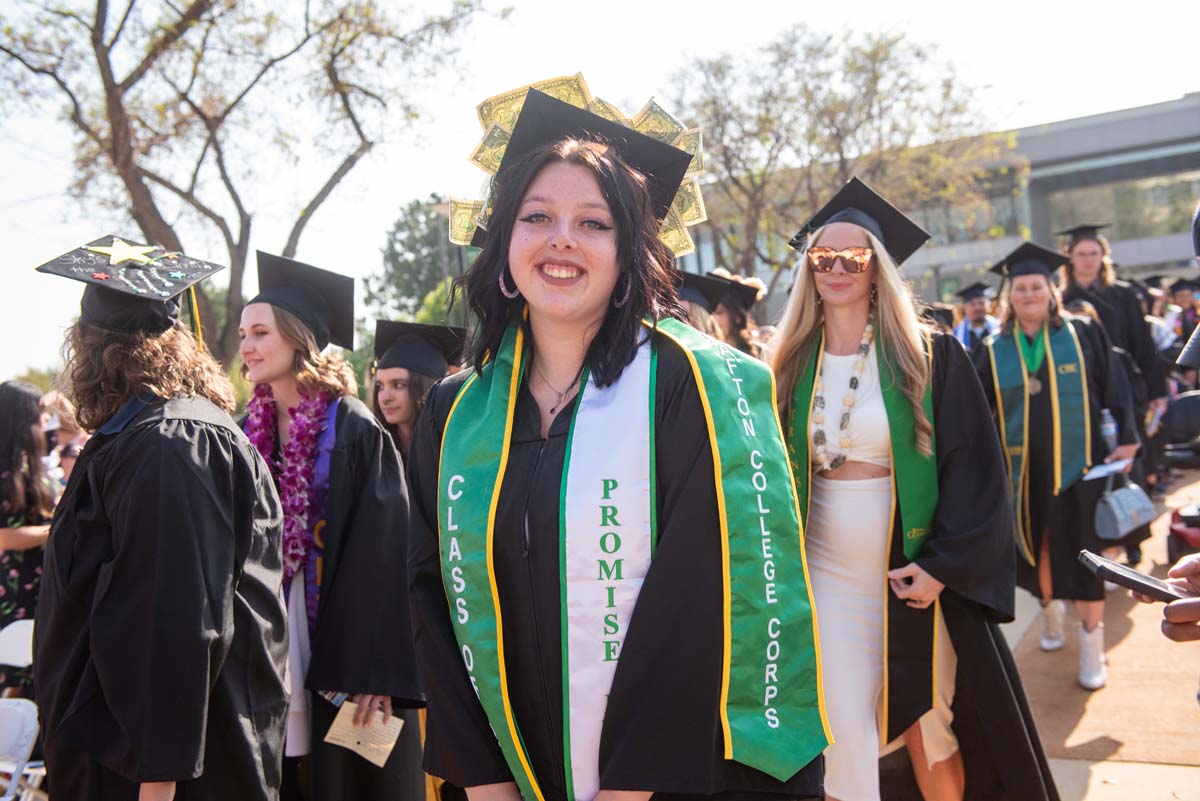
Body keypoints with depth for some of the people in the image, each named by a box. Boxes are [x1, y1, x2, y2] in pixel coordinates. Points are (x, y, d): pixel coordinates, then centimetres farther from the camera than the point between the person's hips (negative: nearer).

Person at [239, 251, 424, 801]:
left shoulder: (354, 431, -10)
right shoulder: (247, 435, 8)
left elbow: (384, 554, -14)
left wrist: (372, 673, -17)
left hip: (340, 661, -5)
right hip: (265, 668, 5)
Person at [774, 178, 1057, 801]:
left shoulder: (930, 356, -3)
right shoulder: (791, 364, 4)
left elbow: (975, 468, -7)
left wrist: (945, 565, -15)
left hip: (915, 568, -1)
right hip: (825, 571, 2)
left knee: (929, 724, 11)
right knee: (841, 728, 3)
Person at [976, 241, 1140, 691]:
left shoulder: (1082, 334, -1)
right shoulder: (996, 350, 3)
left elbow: (1114, 388, 1)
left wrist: (1127, 437, -5)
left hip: (1076, 463, -2)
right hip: (1024, 468, 2)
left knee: (1082, 551, 0)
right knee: (1037, 545, 12)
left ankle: (1092, 642, 11)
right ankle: (1049, 607, 39)